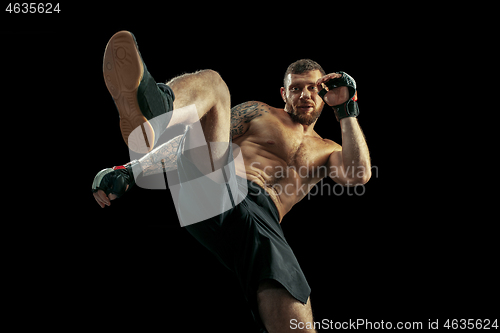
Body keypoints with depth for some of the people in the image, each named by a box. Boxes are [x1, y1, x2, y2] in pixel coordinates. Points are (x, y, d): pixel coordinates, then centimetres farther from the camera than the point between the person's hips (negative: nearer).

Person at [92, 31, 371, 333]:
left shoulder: (328, 152, 31)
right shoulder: (258, 112, 27)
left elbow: (358, 176, 8)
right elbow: (193, 141, 16)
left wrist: (347, 110, 12)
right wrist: (132, 171, 3)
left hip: (262, 216, 1)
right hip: (215, 187, 0)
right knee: (211, 80, -18)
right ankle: (153, 108, -49)